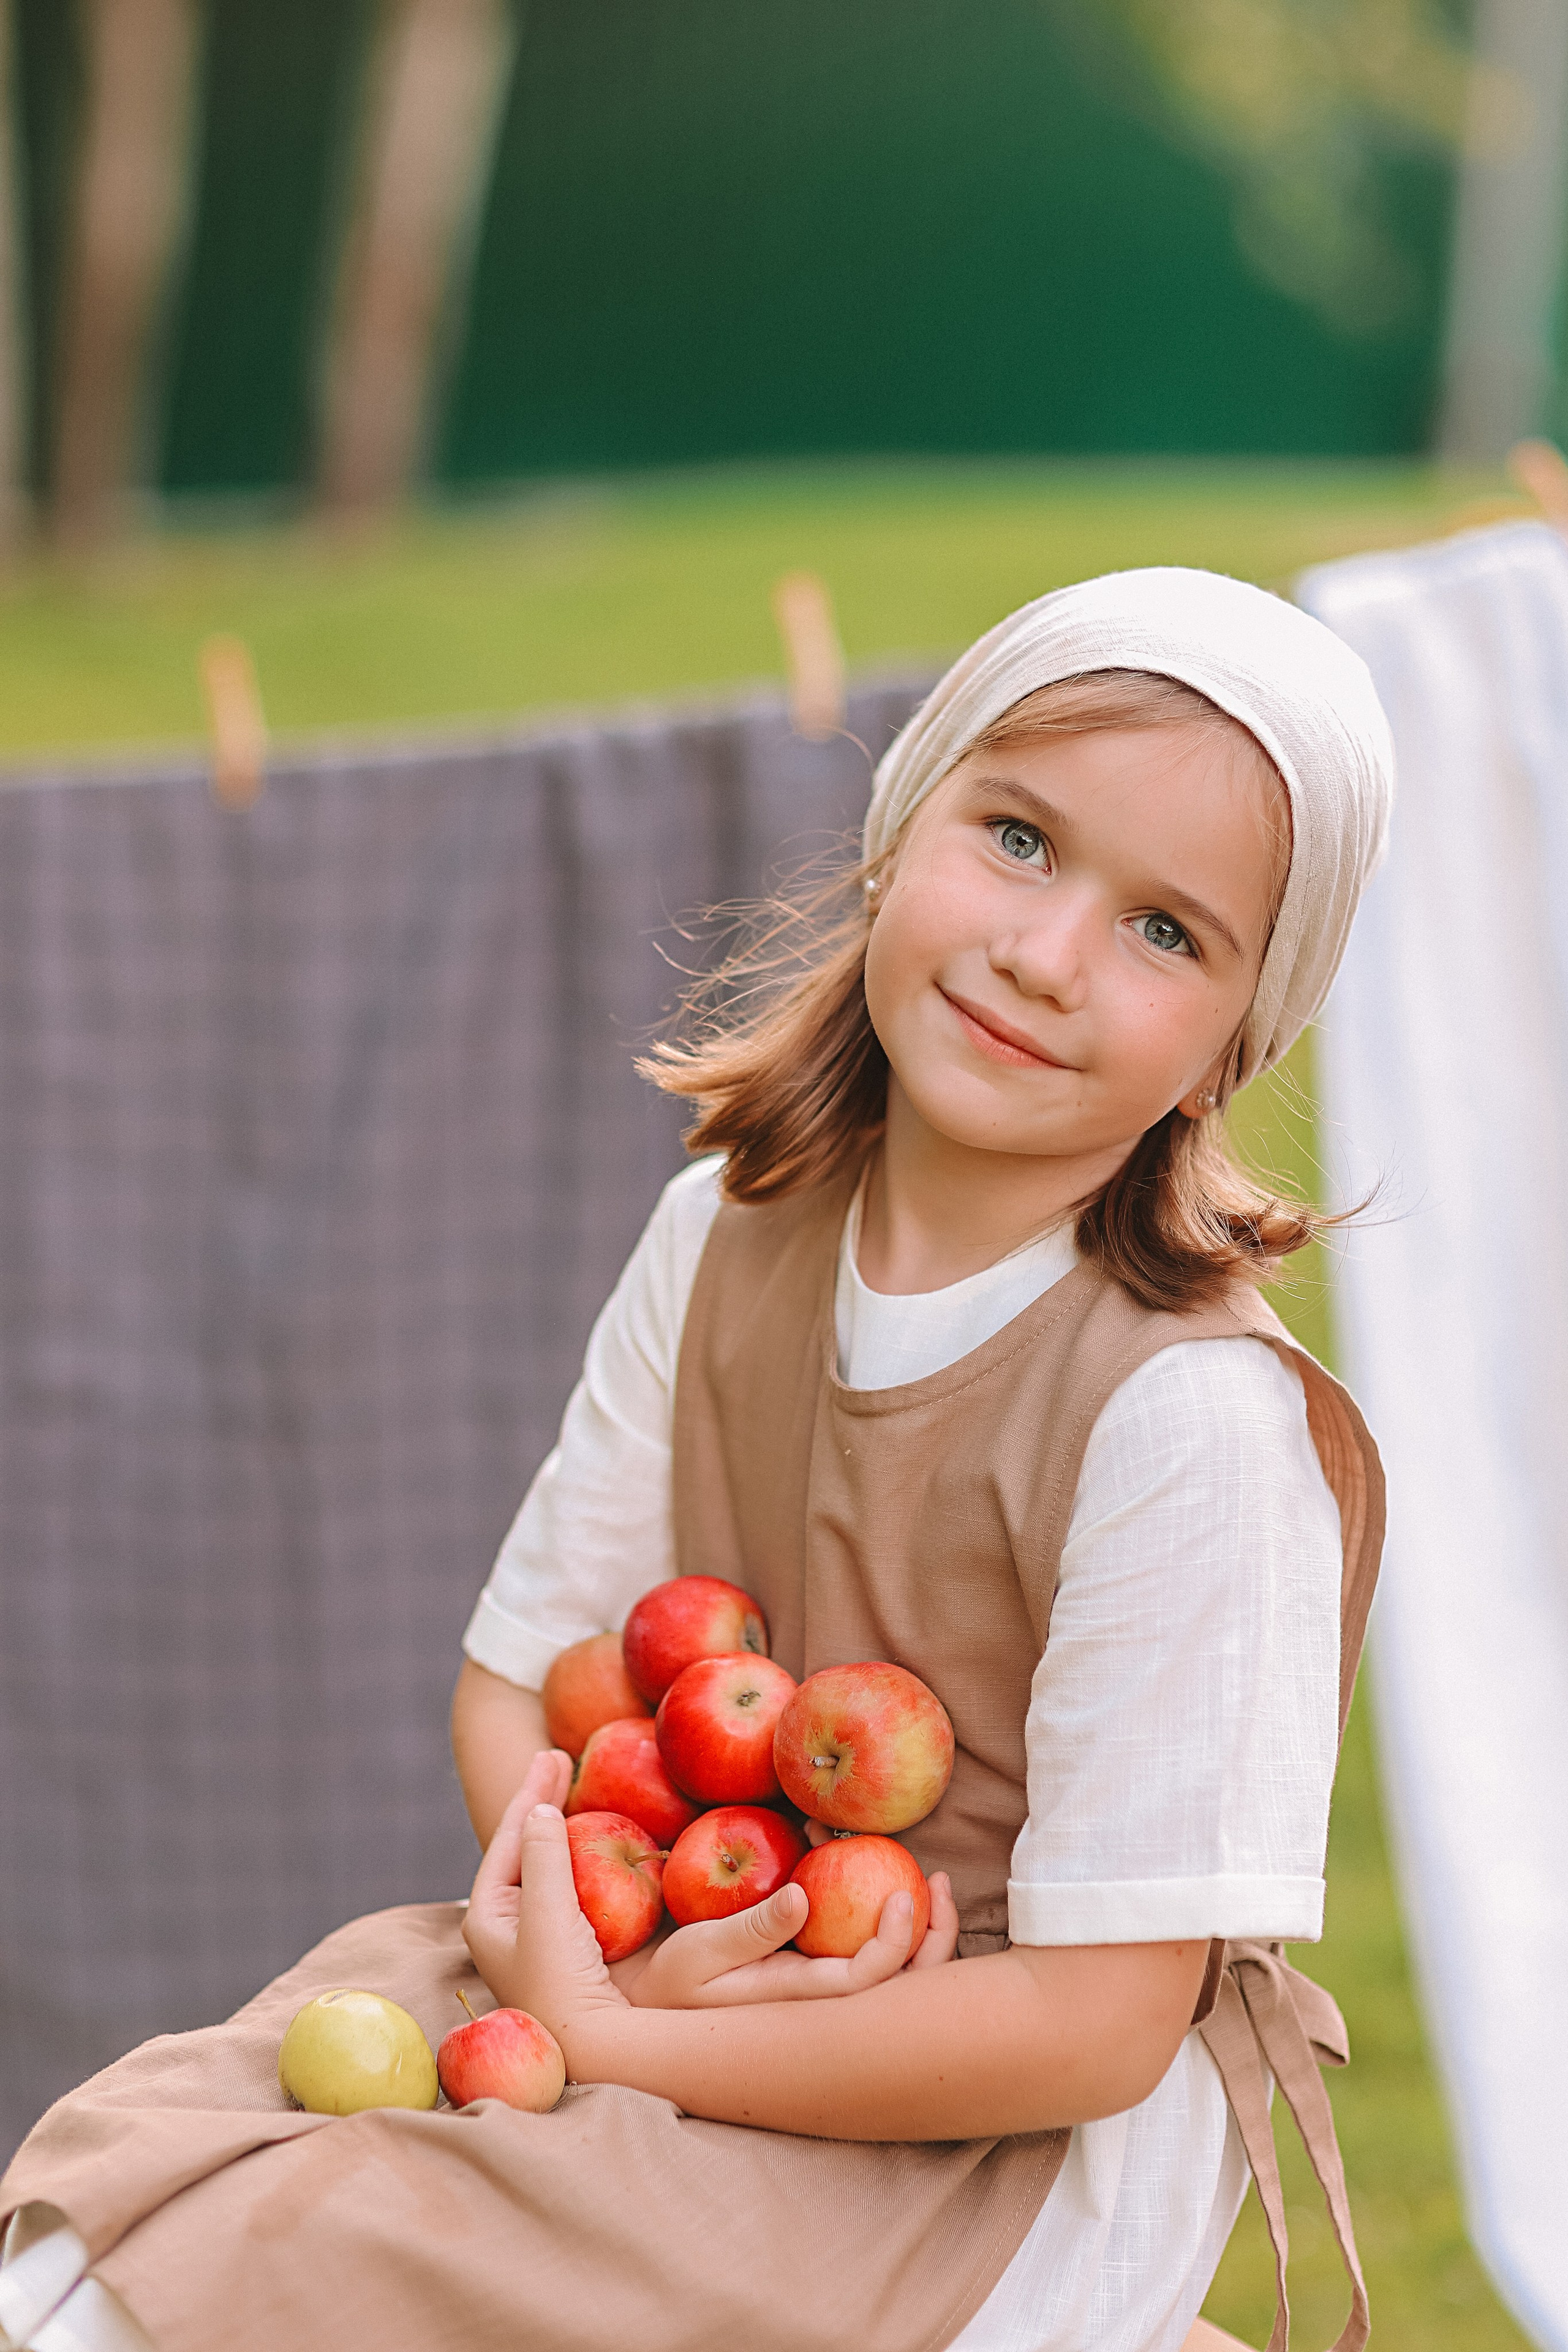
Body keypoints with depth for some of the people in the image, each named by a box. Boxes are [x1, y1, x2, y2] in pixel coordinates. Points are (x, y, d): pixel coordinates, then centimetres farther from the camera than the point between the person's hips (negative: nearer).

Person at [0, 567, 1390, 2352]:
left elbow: (1096, 2026, -20)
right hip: (700, 1971, 6)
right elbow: (518, 1681, 4)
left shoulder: (1195, 1417, -22)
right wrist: (636, 1962, -17)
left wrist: (604, 2035, -17)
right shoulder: (725, 1234, -1)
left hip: (1030, 2153, -6)